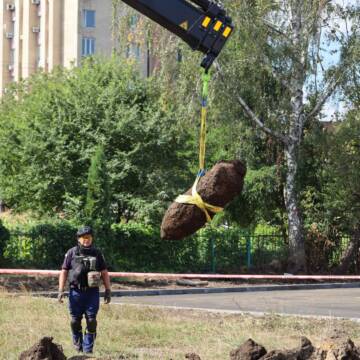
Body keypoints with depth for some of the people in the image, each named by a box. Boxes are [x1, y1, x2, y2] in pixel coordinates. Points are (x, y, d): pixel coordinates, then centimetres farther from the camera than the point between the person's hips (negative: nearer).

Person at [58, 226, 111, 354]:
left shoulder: (97, 254, 7)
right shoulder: (71, 253, 2)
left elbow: (104, 272, 10)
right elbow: (64, 272, 2)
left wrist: (108, 290, 4)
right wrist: (61, 290, -6)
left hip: (92, 292, 1)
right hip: (76, 292, -1)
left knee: (91, 321, -3)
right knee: (75, 321, 5)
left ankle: (88, 349, 4)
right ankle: (77, 345, 25)